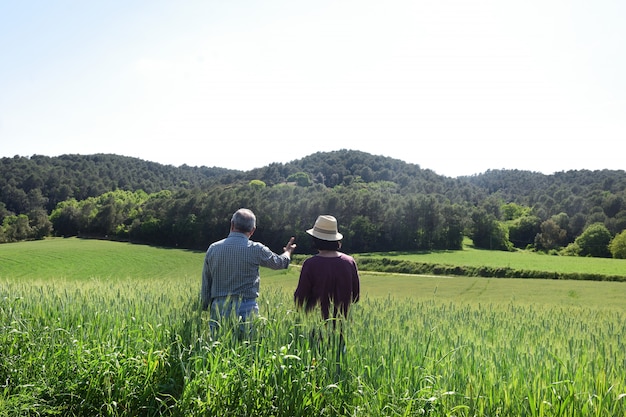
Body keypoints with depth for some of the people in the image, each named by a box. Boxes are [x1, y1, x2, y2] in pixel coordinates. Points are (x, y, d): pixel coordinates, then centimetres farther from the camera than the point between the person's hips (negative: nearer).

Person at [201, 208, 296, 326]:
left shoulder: (213, 248, 5)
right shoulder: (256, 249, -5)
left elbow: (205, 285, 10)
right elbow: (281, 262, 14)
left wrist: (205, 307, 21)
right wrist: (288, 251, 36)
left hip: (218, 308, 3)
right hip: (245, 309, -3)